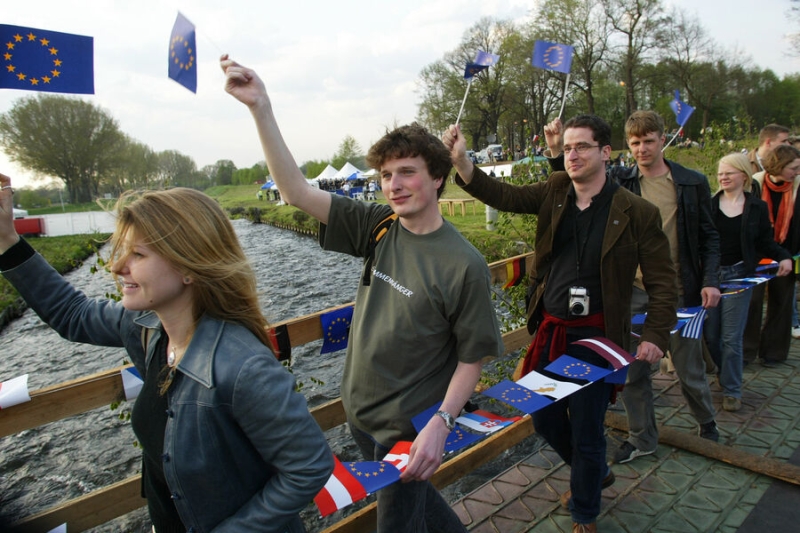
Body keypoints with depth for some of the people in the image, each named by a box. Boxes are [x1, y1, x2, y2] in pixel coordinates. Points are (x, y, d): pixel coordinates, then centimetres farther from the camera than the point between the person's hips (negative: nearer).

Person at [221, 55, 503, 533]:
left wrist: (440, 424, -26)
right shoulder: (378, 226, -8)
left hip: (409, 428, -6)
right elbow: (296, 191, -12)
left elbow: (471, 358, -15)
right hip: (361, 412, 6)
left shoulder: (463, 264, -21)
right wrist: (260, 106, -19)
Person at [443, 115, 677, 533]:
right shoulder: (554, 191, 2)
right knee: (545, 419, 18)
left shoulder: (637, 213, -9)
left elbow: (662, 281, -5)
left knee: (586, 430, 8)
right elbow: (504, 196, -8)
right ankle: (595, 473, 49)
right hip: (549, 330, 5)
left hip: (594, 337, -4)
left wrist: (655, 335, -15)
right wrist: (461, 162, -23)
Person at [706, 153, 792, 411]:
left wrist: (783, 257, -9)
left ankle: (731, 390, 14)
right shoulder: (709, 204, 1)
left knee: (731, 338, 0)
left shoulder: (757, 207, 4)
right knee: (710, 334, 8)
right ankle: (726, 373, 34)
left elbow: (765, 242, 7)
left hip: (738, 276, -1)